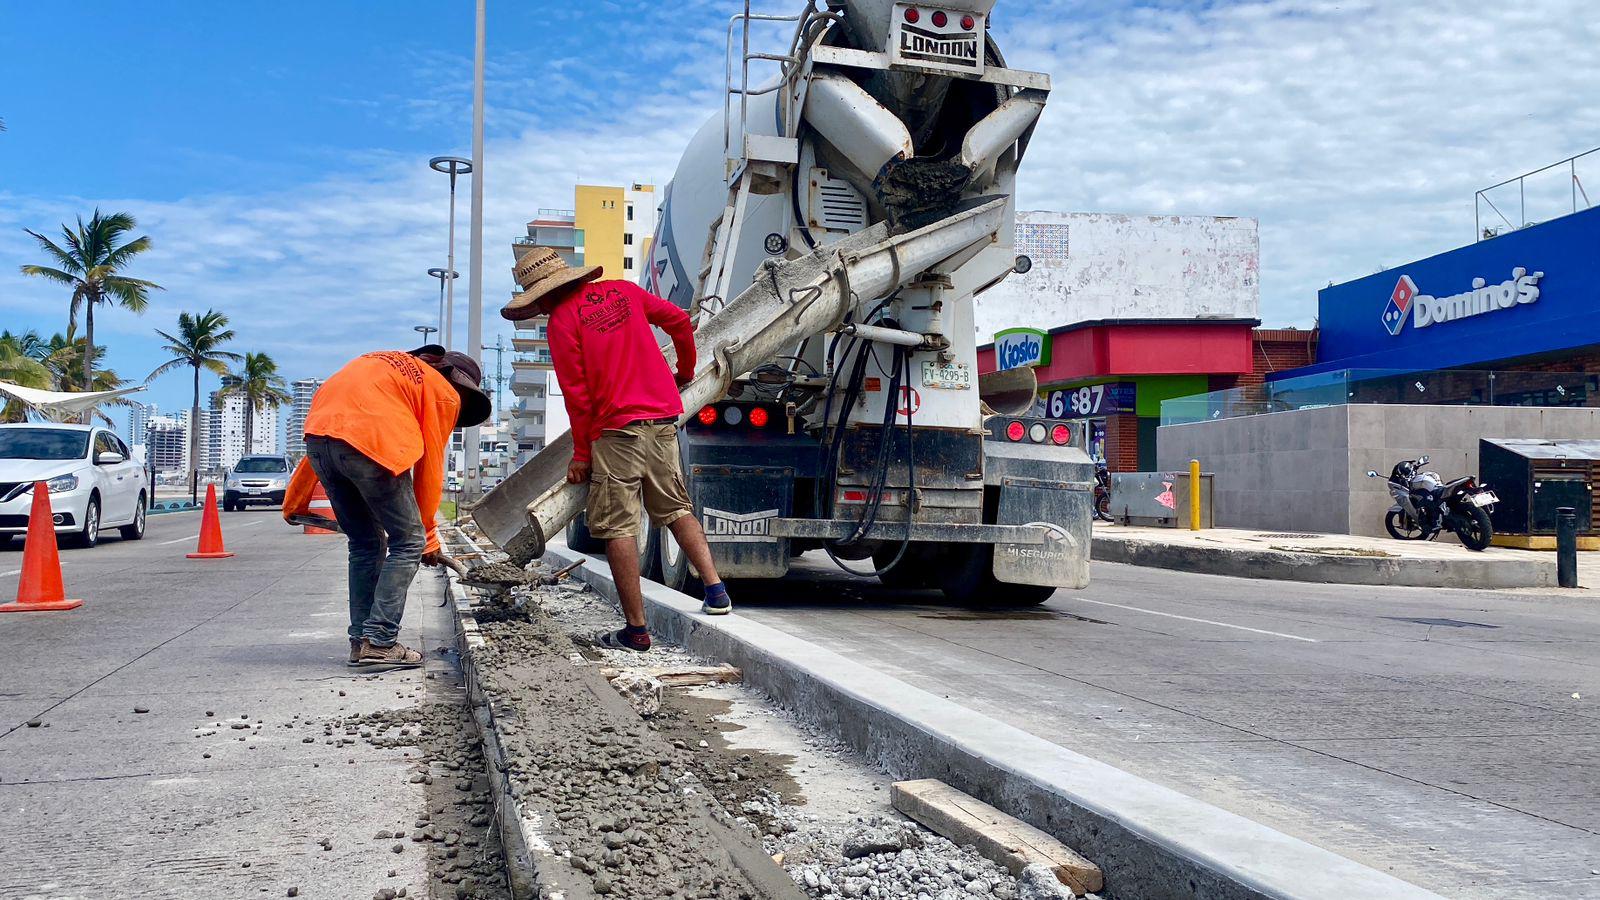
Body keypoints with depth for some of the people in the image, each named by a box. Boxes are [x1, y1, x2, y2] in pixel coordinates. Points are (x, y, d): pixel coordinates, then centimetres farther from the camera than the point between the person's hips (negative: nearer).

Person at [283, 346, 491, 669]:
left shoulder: (384, 364, 33)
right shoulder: (445, 393, 13)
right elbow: (429, 470, 11)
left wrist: (296, 499, 33)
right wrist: (428, 534, 22)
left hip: (317, 436, 7)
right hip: (370, 445, -7)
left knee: (366, 544, 20)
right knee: (408, 543, 6)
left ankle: (361, 641, 21)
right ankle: (379, 642, -1)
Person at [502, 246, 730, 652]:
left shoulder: (562, 321, -5)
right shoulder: (623, 291, 11)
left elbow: (577, 395, -7)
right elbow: (679, 321, 14)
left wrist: (581, 454, 1)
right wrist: (685, 371, 30)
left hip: (616, 429, -6)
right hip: (663, 419, 6)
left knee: (618, 527, 0)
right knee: (676, 509, 18)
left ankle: (636, 628, 0)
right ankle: (716, 590, 7)